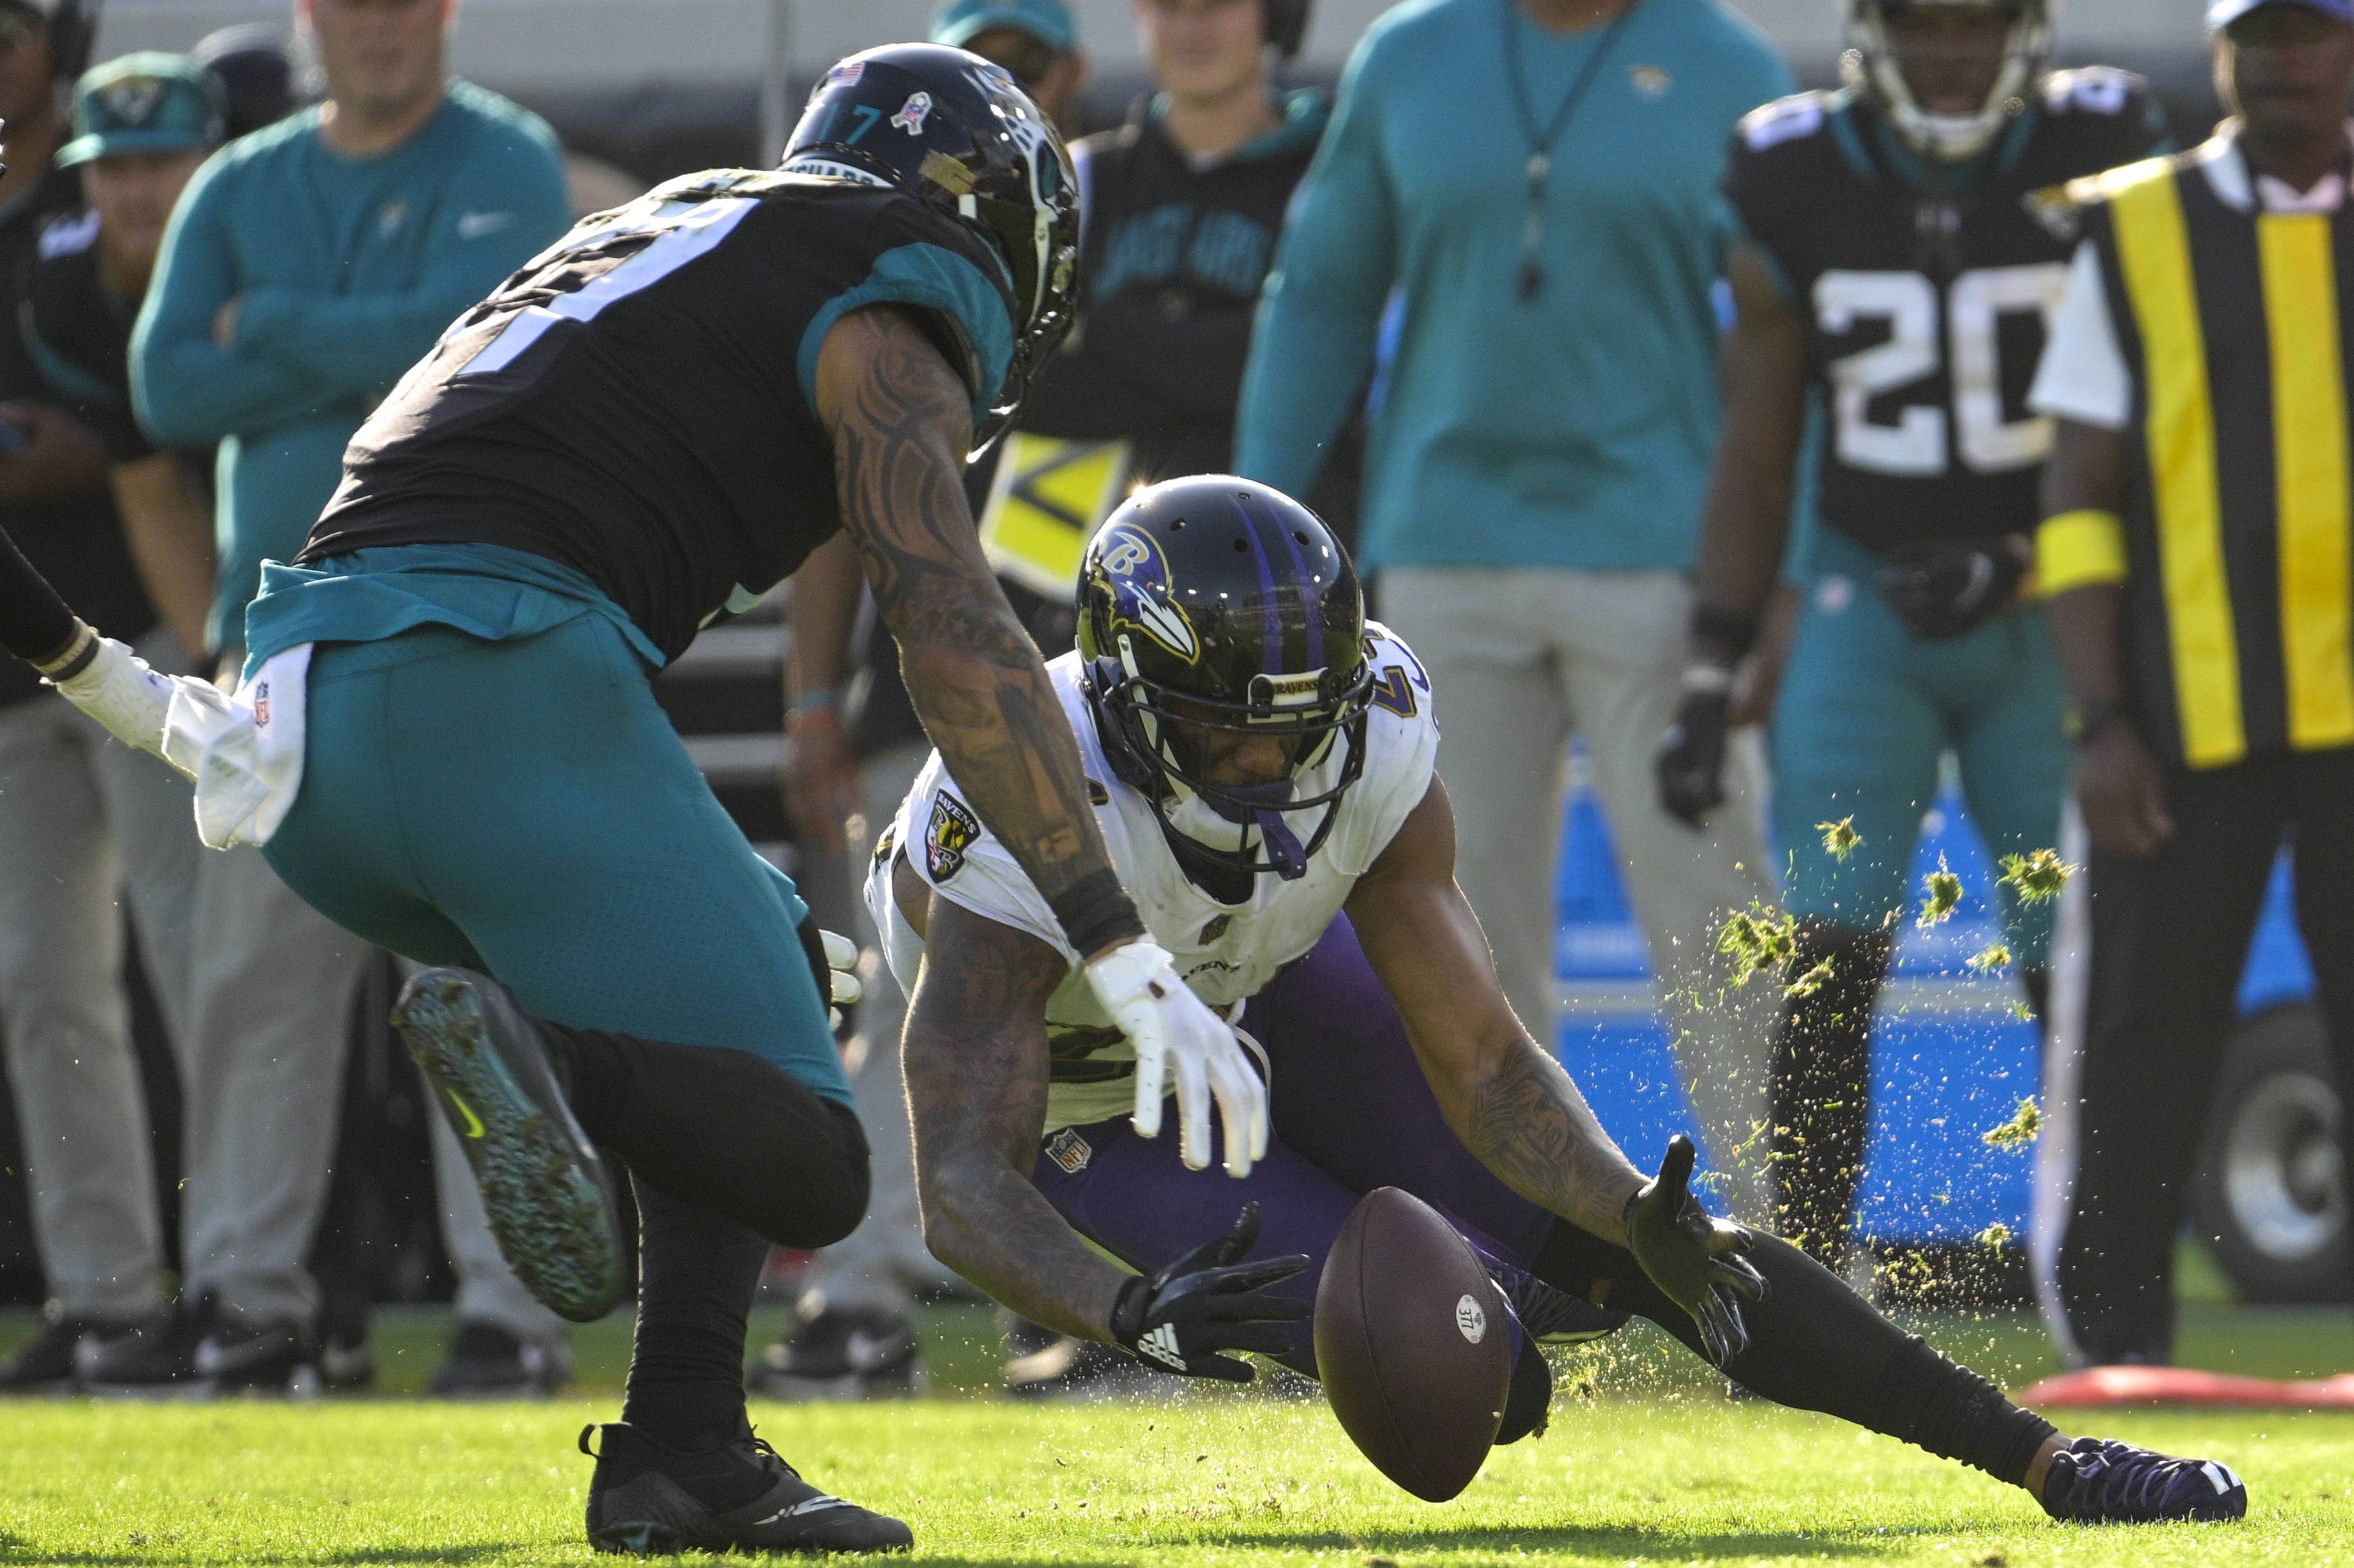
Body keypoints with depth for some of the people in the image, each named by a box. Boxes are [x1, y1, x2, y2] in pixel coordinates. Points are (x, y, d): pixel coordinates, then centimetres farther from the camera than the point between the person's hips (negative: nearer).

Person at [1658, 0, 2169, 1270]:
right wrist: (1711, 676, 0)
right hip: (1868, 600, 1)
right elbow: (1754, 457, 5)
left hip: (2045, 607, -1)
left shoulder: (2098, 165, -6)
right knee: (1829, 958, -11)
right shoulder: (1796, 184, -2)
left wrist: (2018, 564, -17)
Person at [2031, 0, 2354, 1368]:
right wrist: (2099, 724, -5)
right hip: (2189, 716, -1)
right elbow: (2081, 495, 3)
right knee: (2150, 1027, 2)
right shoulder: (2136, 237, 5)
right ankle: (2115, 1331, 12)